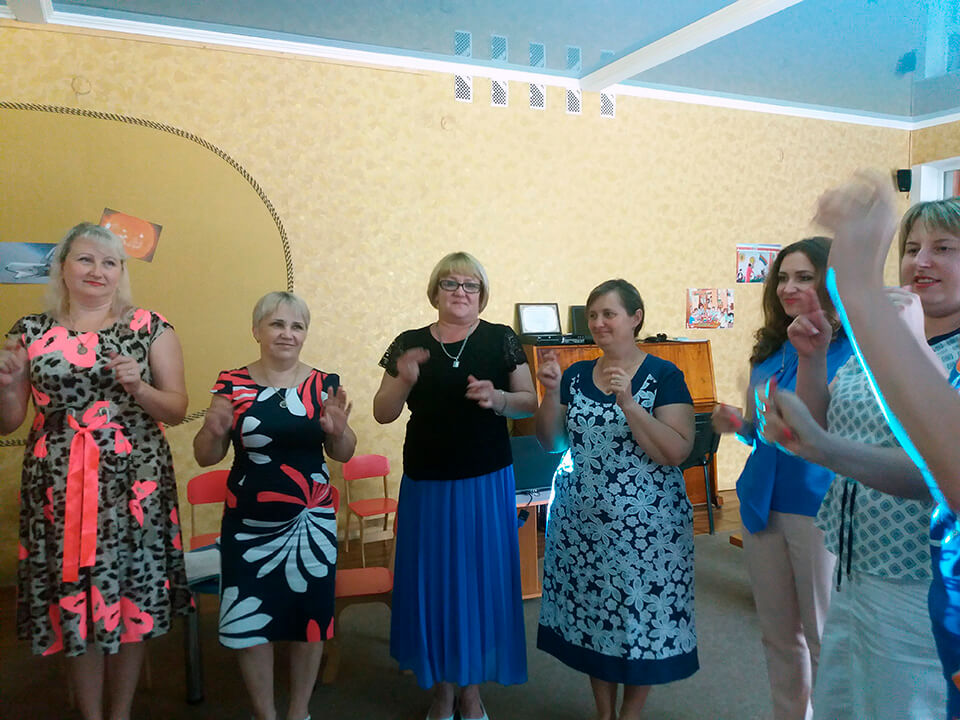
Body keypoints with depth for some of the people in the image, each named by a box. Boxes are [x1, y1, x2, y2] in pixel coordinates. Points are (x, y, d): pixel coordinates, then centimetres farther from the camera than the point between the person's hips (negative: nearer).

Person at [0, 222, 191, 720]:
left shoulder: (149, 328, 2)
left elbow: (177, 410, 2)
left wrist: (138, 388, -16)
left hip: (134, 487, -1)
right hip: (56, 490, 1)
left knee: (131, 597, 6)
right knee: (72, 601, 7)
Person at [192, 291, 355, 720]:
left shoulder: (323, 385, -1)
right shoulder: (232, 384, -3)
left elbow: (344, 454, 2)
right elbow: (205, 457, 0)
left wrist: (337, 430, -19)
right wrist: (214, 432, -21)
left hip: (311, 522, 1)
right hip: (248, 523, 0)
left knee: (309, 615, 8)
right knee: (246, 619, 5)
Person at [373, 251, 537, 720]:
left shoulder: (500, 340, 0)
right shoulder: (409, 344, 2)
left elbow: (530, 402, 3)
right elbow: (382, 414, 3)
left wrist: (497, 399, -17)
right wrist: (404, 380, -16)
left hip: (486, 483, 0)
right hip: (426, 484, 1)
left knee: (481, 578, 9)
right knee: (433, 580, 10)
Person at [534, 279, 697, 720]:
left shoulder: (663, 377, -7)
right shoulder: (576, 376, 6)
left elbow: (676, 453, -15)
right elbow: (550, 443, 7)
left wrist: (628, 403, -23)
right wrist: (551, 392, -8)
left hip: (645, 525, -4)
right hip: (582, 522, 4)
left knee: (641, 615, 7)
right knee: (591, 614, 12)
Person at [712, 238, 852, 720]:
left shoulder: (852, 350, -10)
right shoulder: (770, 350, 9)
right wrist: (738, 424, -3)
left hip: (821, 508, -6)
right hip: (763, 505, 6)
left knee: (825, 638, 7)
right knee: (778, 634, 18)